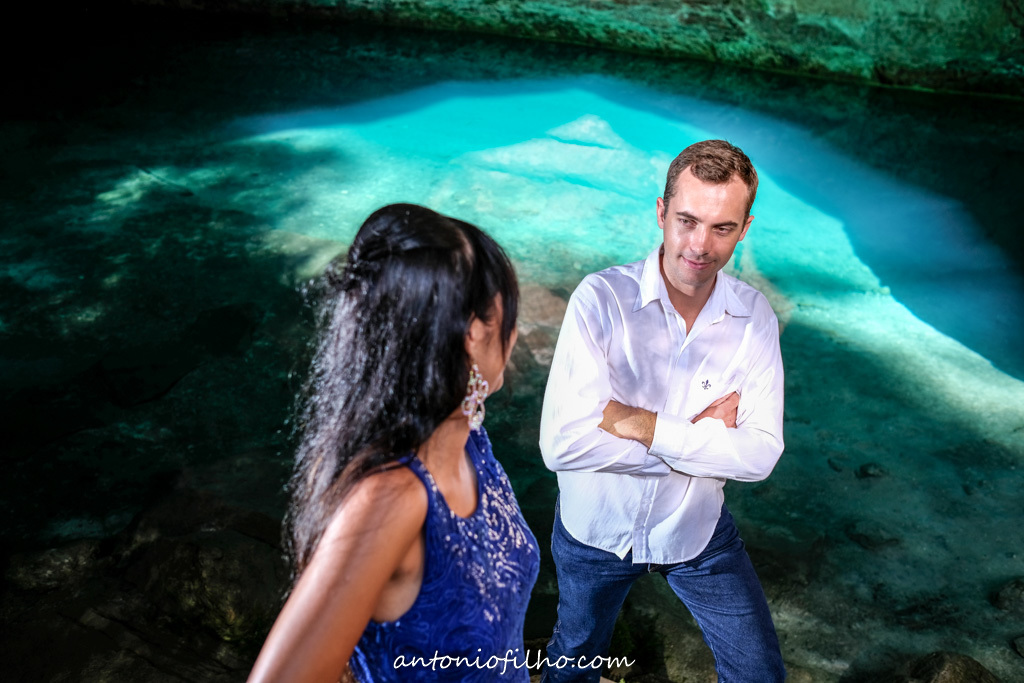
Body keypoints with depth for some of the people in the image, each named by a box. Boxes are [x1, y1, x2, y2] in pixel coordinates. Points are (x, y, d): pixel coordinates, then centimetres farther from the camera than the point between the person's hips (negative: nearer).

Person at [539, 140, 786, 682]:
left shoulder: (754, 317, -14)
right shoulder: (602, 298, -24)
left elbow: (761, 454, -20)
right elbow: (561, 443, -32)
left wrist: (638, 423, -29)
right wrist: (701, 434, -26)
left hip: (697, 531, 2)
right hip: (595, 529, -1)